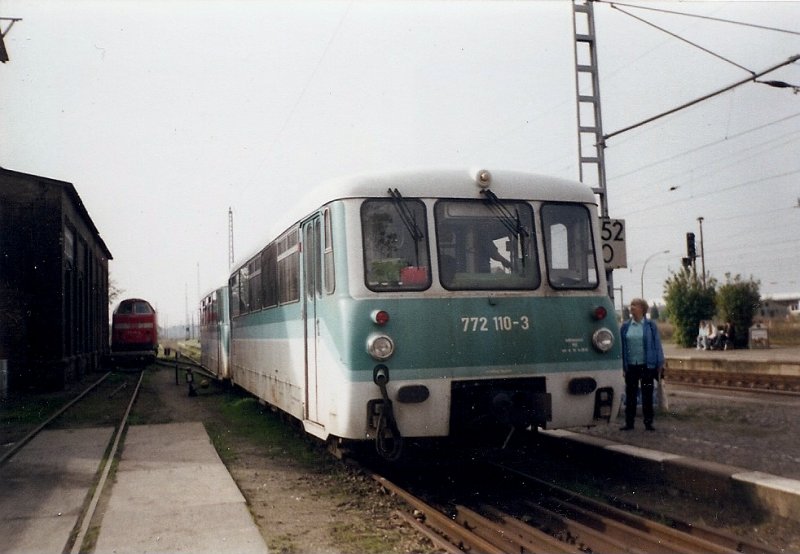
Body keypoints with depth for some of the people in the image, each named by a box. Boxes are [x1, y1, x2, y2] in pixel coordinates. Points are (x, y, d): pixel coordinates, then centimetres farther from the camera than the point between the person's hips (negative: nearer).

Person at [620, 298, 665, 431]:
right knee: (630, 395, 6)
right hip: (631, 366, 2)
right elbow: (622, 347, 6)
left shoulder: (651, 326, 0)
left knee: (647, 395, 5)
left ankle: (648, 422, 13)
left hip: (646, 365, -2)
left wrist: (660, 364, -2)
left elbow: (657, 345, 1)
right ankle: (629, 422, 14)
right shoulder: (625, 326, 5)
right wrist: (622, 366, 2)